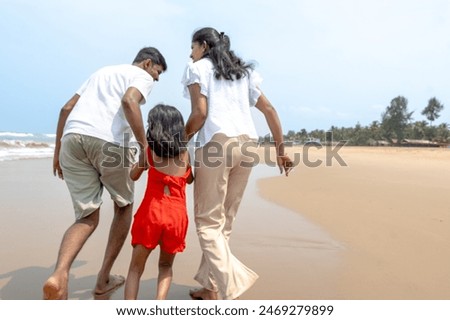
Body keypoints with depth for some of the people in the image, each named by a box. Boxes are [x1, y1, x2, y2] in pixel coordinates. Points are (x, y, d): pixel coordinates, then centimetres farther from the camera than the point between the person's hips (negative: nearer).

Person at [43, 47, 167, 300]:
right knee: (124, 206, 18)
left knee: (88, 218, 10)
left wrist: (58, 150, 27)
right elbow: (129, 101, -12)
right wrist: (144, 145, -11)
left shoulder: (103, 72, 34)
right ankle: (104, 279, 21)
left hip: (72, 138, 6)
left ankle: (60, 275, -17)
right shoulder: (143, 76, 13)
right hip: (111, 141, -5)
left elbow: (67, 108, 26)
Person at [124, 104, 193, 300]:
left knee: (136, 268, 12)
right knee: (166, 265, 23)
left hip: (151, 213, -1)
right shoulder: (185, 153, 9)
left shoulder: (149, 150, 5)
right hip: (177, 216, 2)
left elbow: (133, 176, 19)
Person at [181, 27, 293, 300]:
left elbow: (200, 114, -5)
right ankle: (211, 288, 19)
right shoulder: (243, 72, 25)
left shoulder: (197, 68, 9)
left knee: (208, 221, 1)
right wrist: (281, 150, 19)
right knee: (224, 221, 12)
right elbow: (270, 110, 18)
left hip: (216, 142, -6)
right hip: (248, 144, 6)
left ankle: (233, 287, -11)